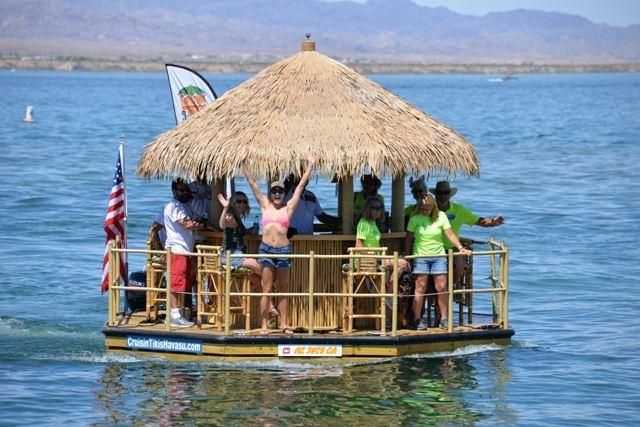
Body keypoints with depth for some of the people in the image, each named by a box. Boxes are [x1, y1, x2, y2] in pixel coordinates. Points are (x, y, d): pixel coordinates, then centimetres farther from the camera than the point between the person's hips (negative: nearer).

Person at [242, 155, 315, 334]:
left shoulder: (288, 208, 9)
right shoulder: (265, 205, 11)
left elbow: (301, 186, 9)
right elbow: (252, 182, 11)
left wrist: (310, 167, 8)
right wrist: (244, 164, 9)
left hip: (283, 249, 0)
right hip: (266, 249, 0)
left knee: (283, 289, 7)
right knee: (266, 289, -1)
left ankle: (284, 324, 10)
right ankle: (264, 325, -2)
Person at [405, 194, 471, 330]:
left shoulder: (440, 216, 0)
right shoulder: (415, 219, -1)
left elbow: (449, 234, -2)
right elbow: (409, 239, 3)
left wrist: (460, 247, -13)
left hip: (438, 256, 1)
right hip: (420, 256, -1)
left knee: (442, 287, -2)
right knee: (420, 288, -5)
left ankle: (444, 319, 6)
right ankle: (417, 319, 0)